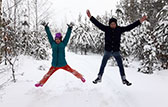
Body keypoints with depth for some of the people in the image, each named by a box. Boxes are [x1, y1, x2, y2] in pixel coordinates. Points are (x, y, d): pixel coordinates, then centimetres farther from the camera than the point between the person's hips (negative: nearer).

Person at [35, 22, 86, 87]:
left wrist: (70, 28, -9)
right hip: (54, 65, 1)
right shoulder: (53, 43, 2)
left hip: (63, 64, -1)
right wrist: (46, 27, 2)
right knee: (48, 74, 6)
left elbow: (67, 35, -3)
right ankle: (41, 83, 24)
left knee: (72, 71, 7)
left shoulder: (63, 43, -1)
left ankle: (81, 77, 30)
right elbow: (49, 35, 2)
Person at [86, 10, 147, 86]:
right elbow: (98, 24, -11)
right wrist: (90, 17, -19)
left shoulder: (120, 29, -5)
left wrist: (140, 21, -11)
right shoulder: (106, 29, -7)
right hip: (107, 51, 0)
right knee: (102, 65, 9)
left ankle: (124, 79, 18)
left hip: (116, 51, 0)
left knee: (121, 65, 5)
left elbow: (129, 27, -6)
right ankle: (99, 78, 25)